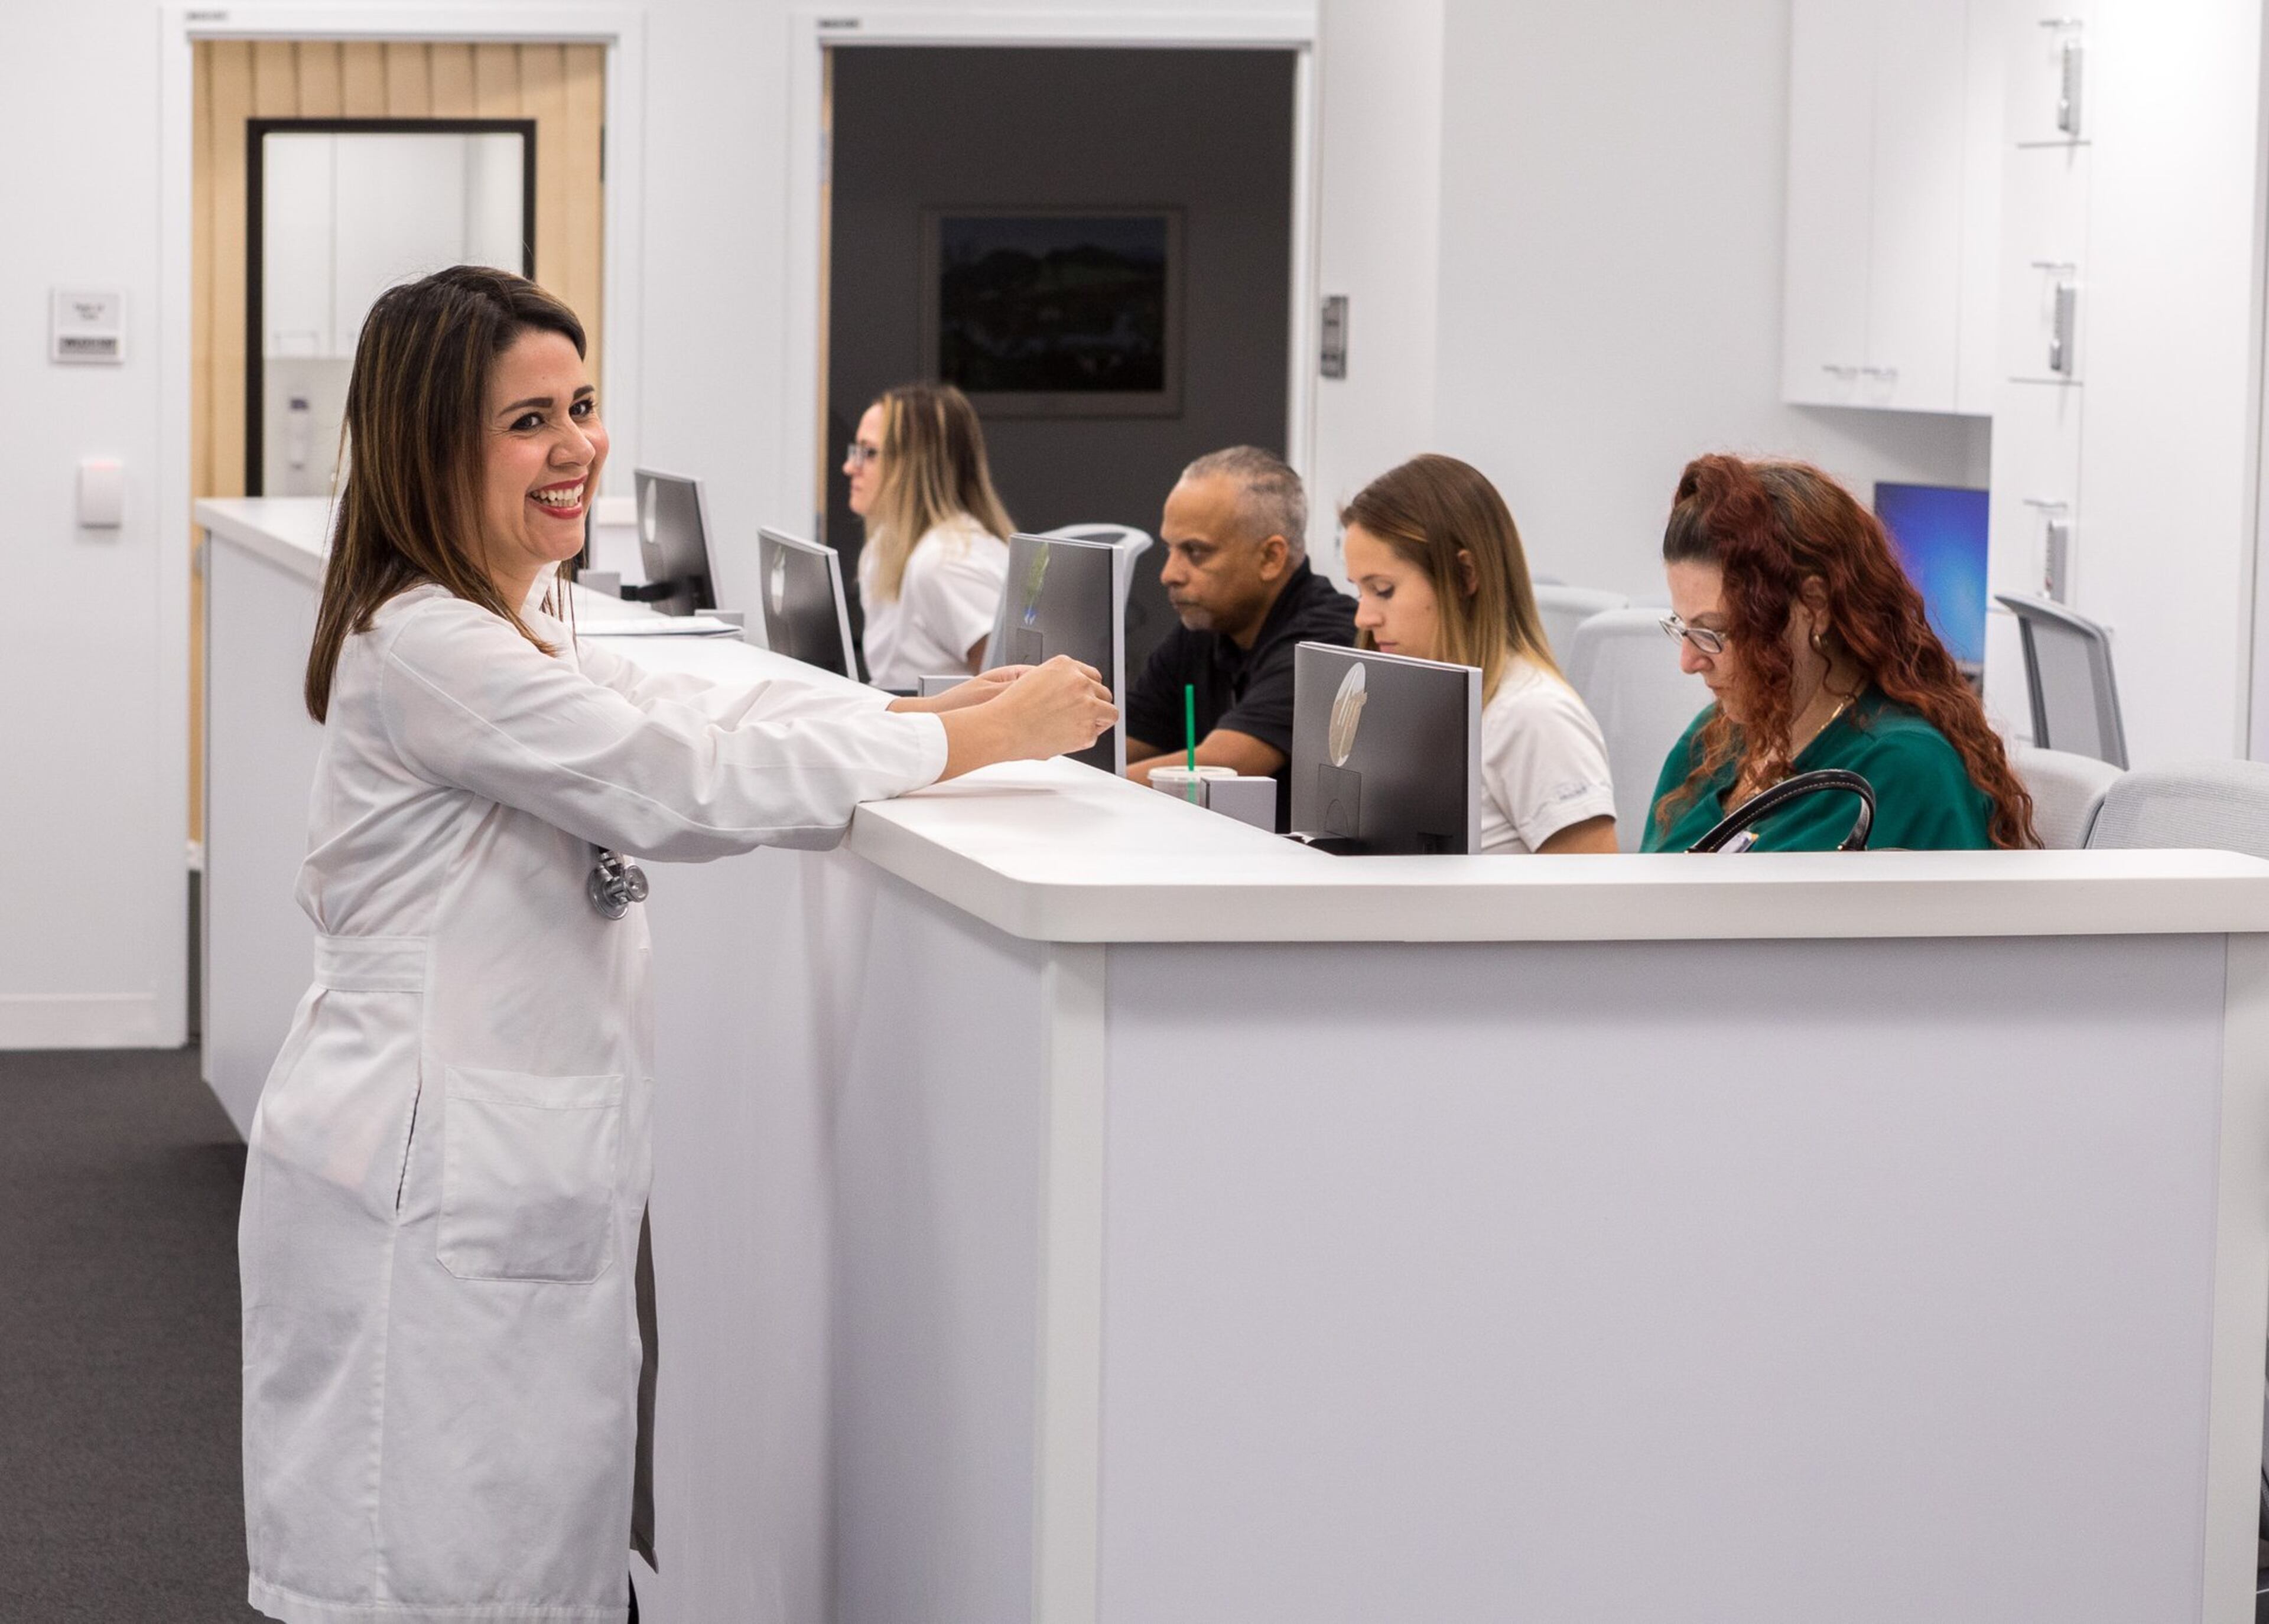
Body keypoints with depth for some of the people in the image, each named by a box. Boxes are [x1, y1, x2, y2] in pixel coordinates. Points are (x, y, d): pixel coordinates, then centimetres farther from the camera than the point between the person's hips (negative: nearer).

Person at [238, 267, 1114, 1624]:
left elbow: (688, 711, 16)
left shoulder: (512, 629, 17)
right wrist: (980, 741, -13)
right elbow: (685, 786, -18)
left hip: (503, 1187, 10)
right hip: (426, 1192, -10)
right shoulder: (426, 650, -17)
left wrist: (939, 705, 3)